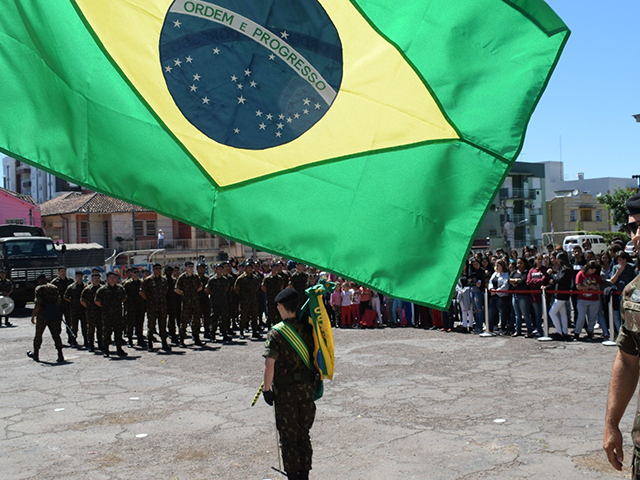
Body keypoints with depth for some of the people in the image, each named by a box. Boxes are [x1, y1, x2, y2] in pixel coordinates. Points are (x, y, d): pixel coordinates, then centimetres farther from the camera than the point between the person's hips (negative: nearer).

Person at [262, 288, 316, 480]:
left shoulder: (276, 333, -14)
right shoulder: (307, 329, -1)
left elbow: (269, 364, -18)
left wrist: (267, 389, -7)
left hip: (285, 391, -5)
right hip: (307, 388, 5)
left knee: (288, 437, 7)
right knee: (304, 435, 16)